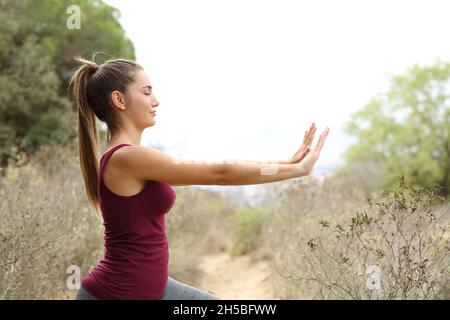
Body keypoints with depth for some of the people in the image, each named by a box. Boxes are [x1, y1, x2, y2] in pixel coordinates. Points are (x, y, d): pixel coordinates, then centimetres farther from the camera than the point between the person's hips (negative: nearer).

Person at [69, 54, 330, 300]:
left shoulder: (131, 160, 7)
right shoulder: (126, 157, -21)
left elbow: (212, 171, 10)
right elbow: (220, 174, -19)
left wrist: (287, 163, 9)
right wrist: (298, 169, -11)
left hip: (152, 288, 10)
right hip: (115, 294, -10)